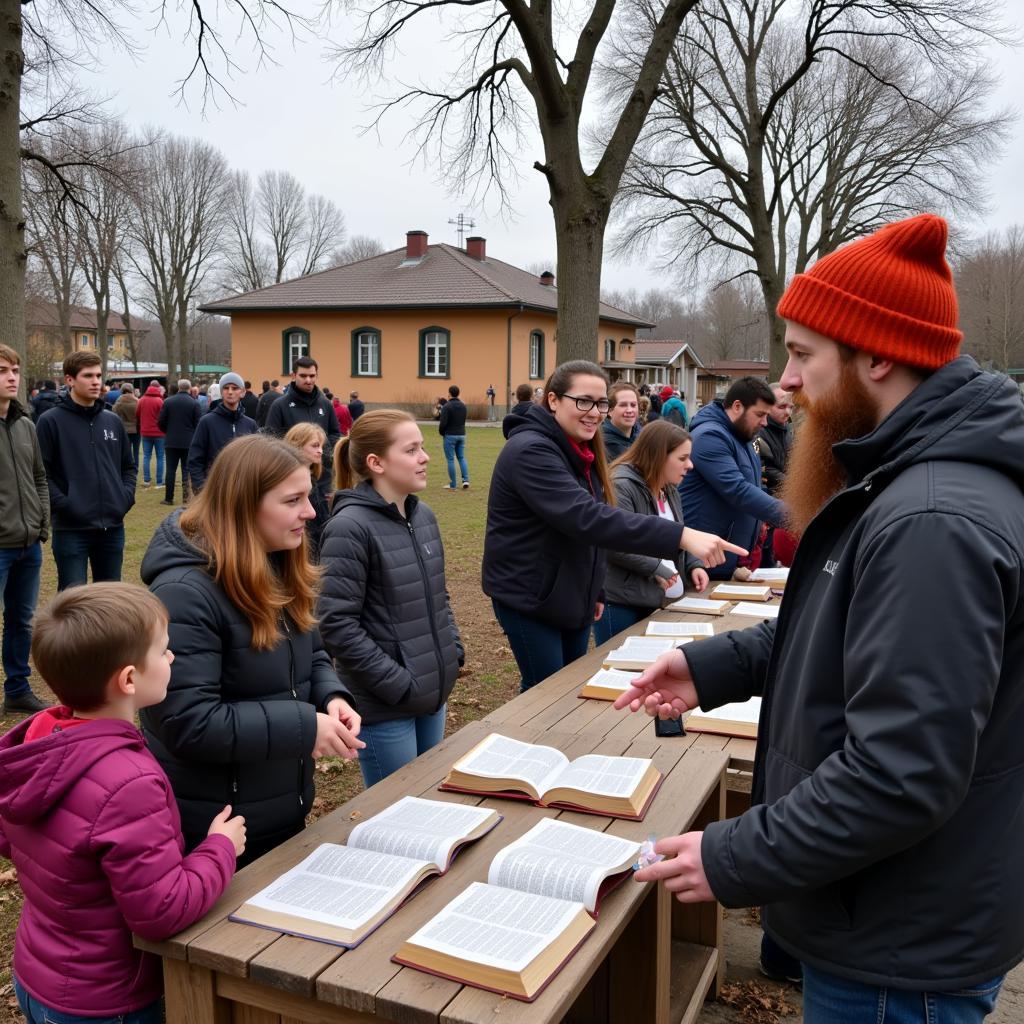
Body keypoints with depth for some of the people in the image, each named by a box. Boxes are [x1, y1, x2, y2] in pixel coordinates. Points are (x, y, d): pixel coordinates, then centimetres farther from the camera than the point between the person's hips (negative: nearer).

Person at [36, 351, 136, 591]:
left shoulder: (113, 421, 12)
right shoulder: (51, 421, -5)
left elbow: (128, 466, 19)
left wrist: (127, 497, 4)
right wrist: (63, 504, -16)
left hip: (112, 527, 5)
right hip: (71, 529, -5)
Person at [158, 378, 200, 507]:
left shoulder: (168, 401, -3)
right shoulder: (194, 403, -8)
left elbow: (160, 422, -2)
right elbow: (198, 423, -8)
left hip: (171, 442, 1)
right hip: (189, 442, -1)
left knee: (171, 470, 5)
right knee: (187, 469, 8)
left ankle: (168, 498, 7)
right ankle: (186, 494, 1)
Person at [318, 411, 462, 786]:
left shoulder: (423, 515, 7)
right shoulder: (349, 528, -18)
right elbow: (336, 625, -20)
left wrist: (453, 654, 6)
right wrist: (398, 684, -18)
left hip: (434, 694, 7)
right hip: (385, 707, -7)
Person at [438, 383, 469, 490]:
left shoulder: (446, 406, -14)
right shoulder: (463, 406, 6)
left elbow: (443, 423, -18)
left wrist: (441, 432, 0)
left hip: (450, 435, -5)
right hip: (461, 434, 6)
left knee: (450, 459, 2)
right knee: (461, 457, 15)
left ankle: (452, 485, 4)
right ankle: (466, 480, -1)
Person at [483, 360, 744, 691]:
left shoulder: (578, 450, 8)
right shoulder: (531, 451, -23)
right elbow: (586, 518, -36)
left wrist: (595, 592, 15)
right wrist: (681, 536, -41)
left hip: (572, 597, 9)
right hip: (529, 598, -9)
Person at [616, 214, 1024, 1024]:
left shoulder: (933, 520, -30)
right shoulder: (908, 480, 5)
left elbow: (900, 775, -32)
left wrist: (736, 861, -21)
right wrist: (717, 665, 4)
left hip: (903, 952, -9)